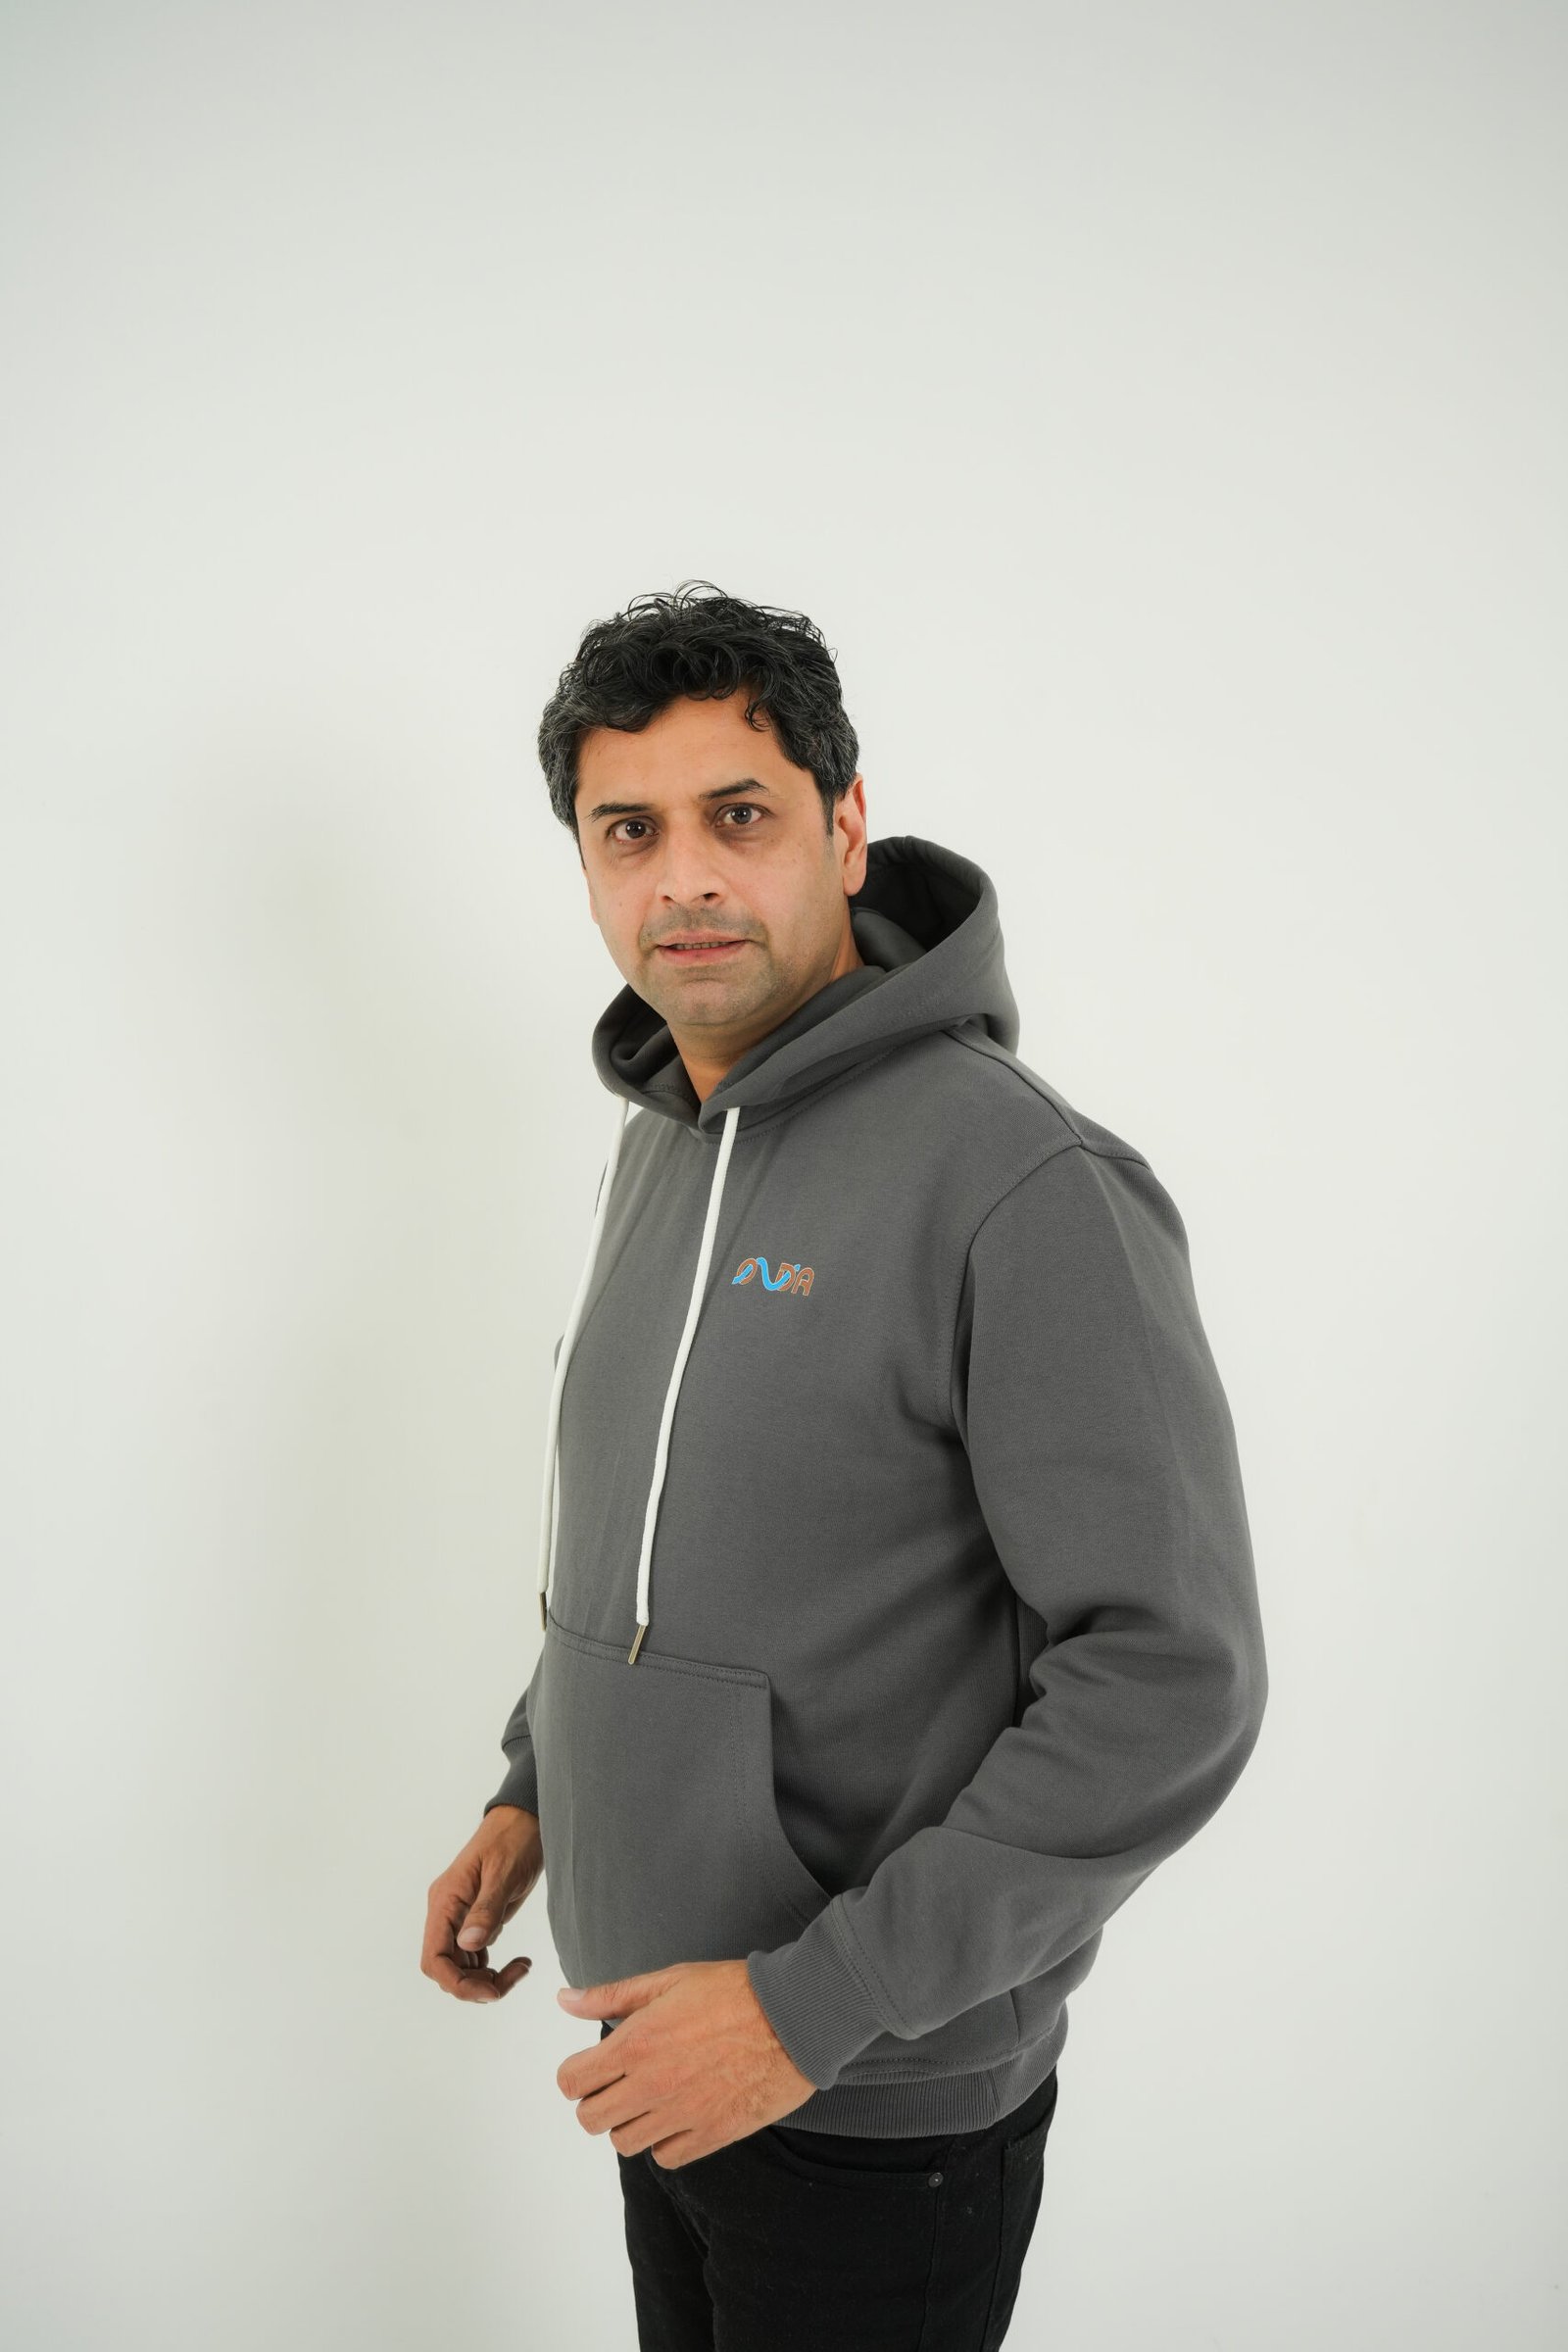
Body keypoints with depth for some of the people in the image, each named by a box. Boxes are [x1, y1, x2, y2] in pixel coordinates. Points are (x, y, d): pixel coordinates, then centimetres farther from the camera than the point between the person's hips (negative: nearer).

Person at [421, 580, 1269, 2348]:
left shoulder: (1032, 1188, -23)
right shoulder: (660, 1144, 4)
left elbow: (1169, 1688, -24)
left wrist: (818, 2004, -23)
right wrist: (536, 1784, 10)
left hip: (882, 2102, -7)